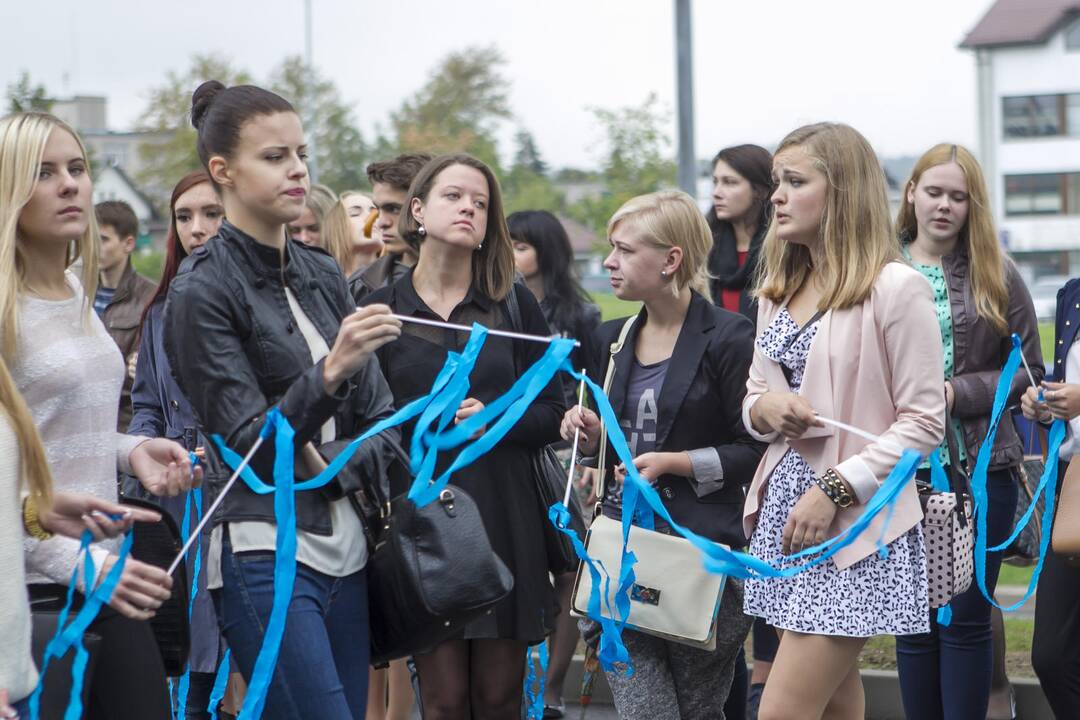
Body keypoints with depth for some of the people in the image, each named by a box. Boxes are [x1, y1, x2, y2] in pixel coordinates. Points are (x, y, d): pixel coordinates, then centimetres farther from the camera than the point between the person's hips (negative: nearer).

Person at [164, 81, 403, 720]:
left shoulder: (323, 275, 12)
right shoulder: (203, 291, -7)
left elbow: (384, 419, 14)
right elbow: (250, 444, -13)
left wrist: (341, 468, -7)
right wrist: (331, 371, -27)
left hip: (342, 544, 7)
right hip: (263, 553, -7)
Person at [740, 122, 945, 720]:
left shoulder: (896, 288, -10)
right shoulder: (779, 289, 13)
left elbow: (923, 423, -11)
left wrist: (836, 489, -18)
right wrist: (762, 409, -5)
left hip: (855, 523, -7)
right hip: (785, 512, 7)